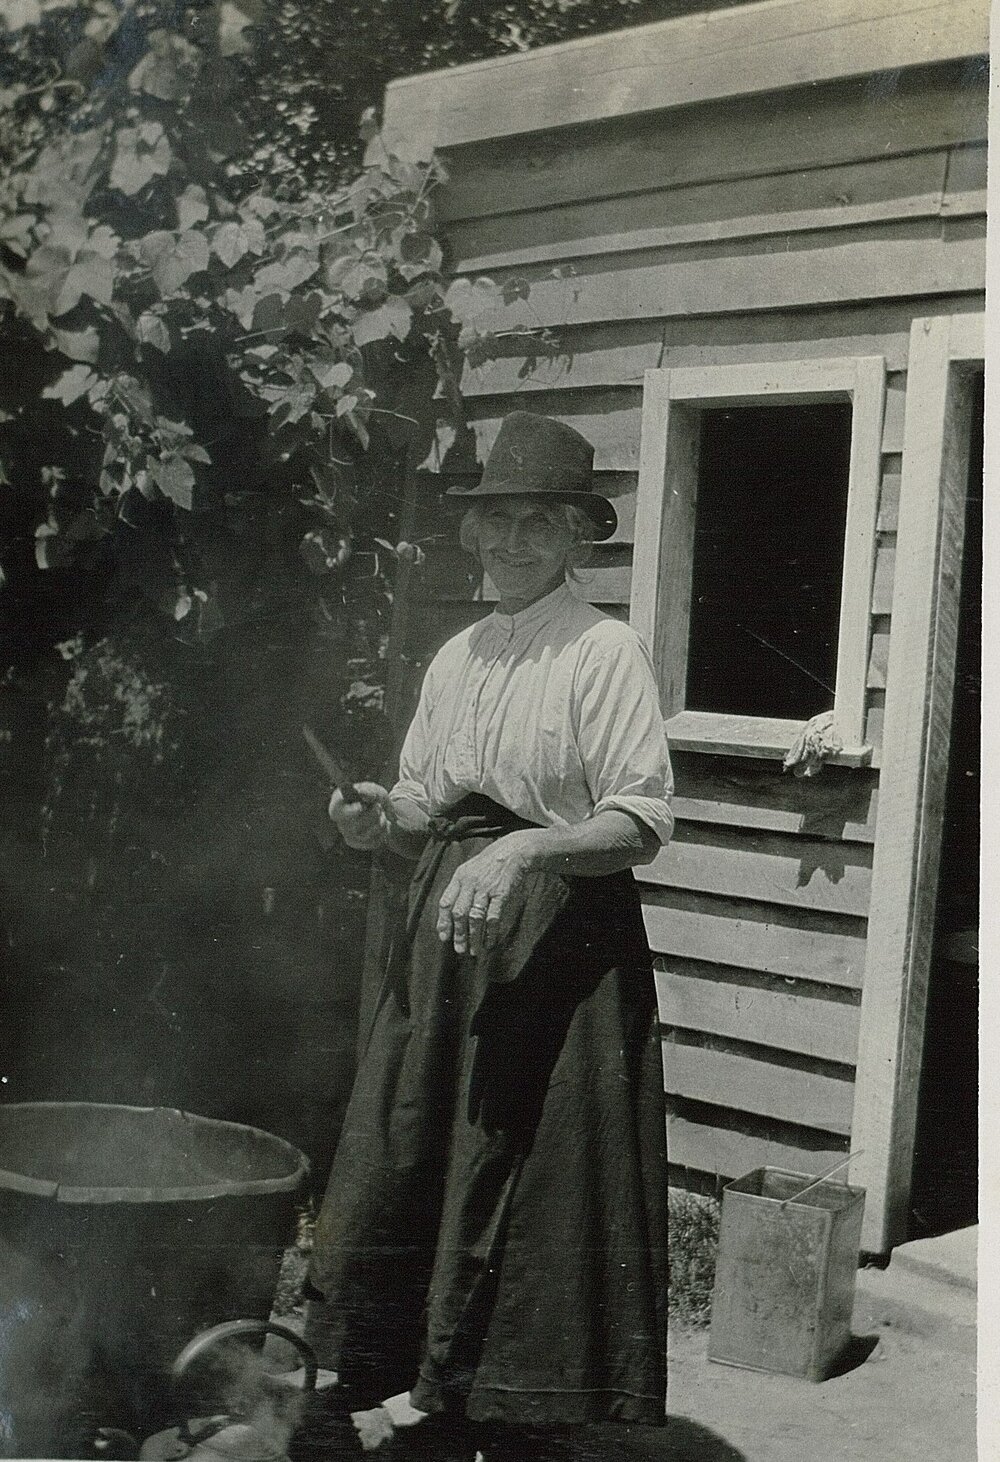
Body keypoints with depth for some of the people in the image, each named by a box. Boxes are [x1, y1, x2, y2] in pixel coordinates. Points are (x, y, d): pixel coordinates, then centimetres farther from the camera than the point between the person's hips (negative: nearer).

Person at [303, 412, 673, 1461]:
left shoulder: (606, 651, -6)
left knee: (524, 1171, -3)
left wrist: (522, 849, -25)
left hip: (561, 939, -6)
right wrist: (379, 819, -1)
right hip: (446, 937, 6)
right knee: (406, 1155, 5)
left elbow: (641, 824, -12)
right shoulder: (457, 656, 14)